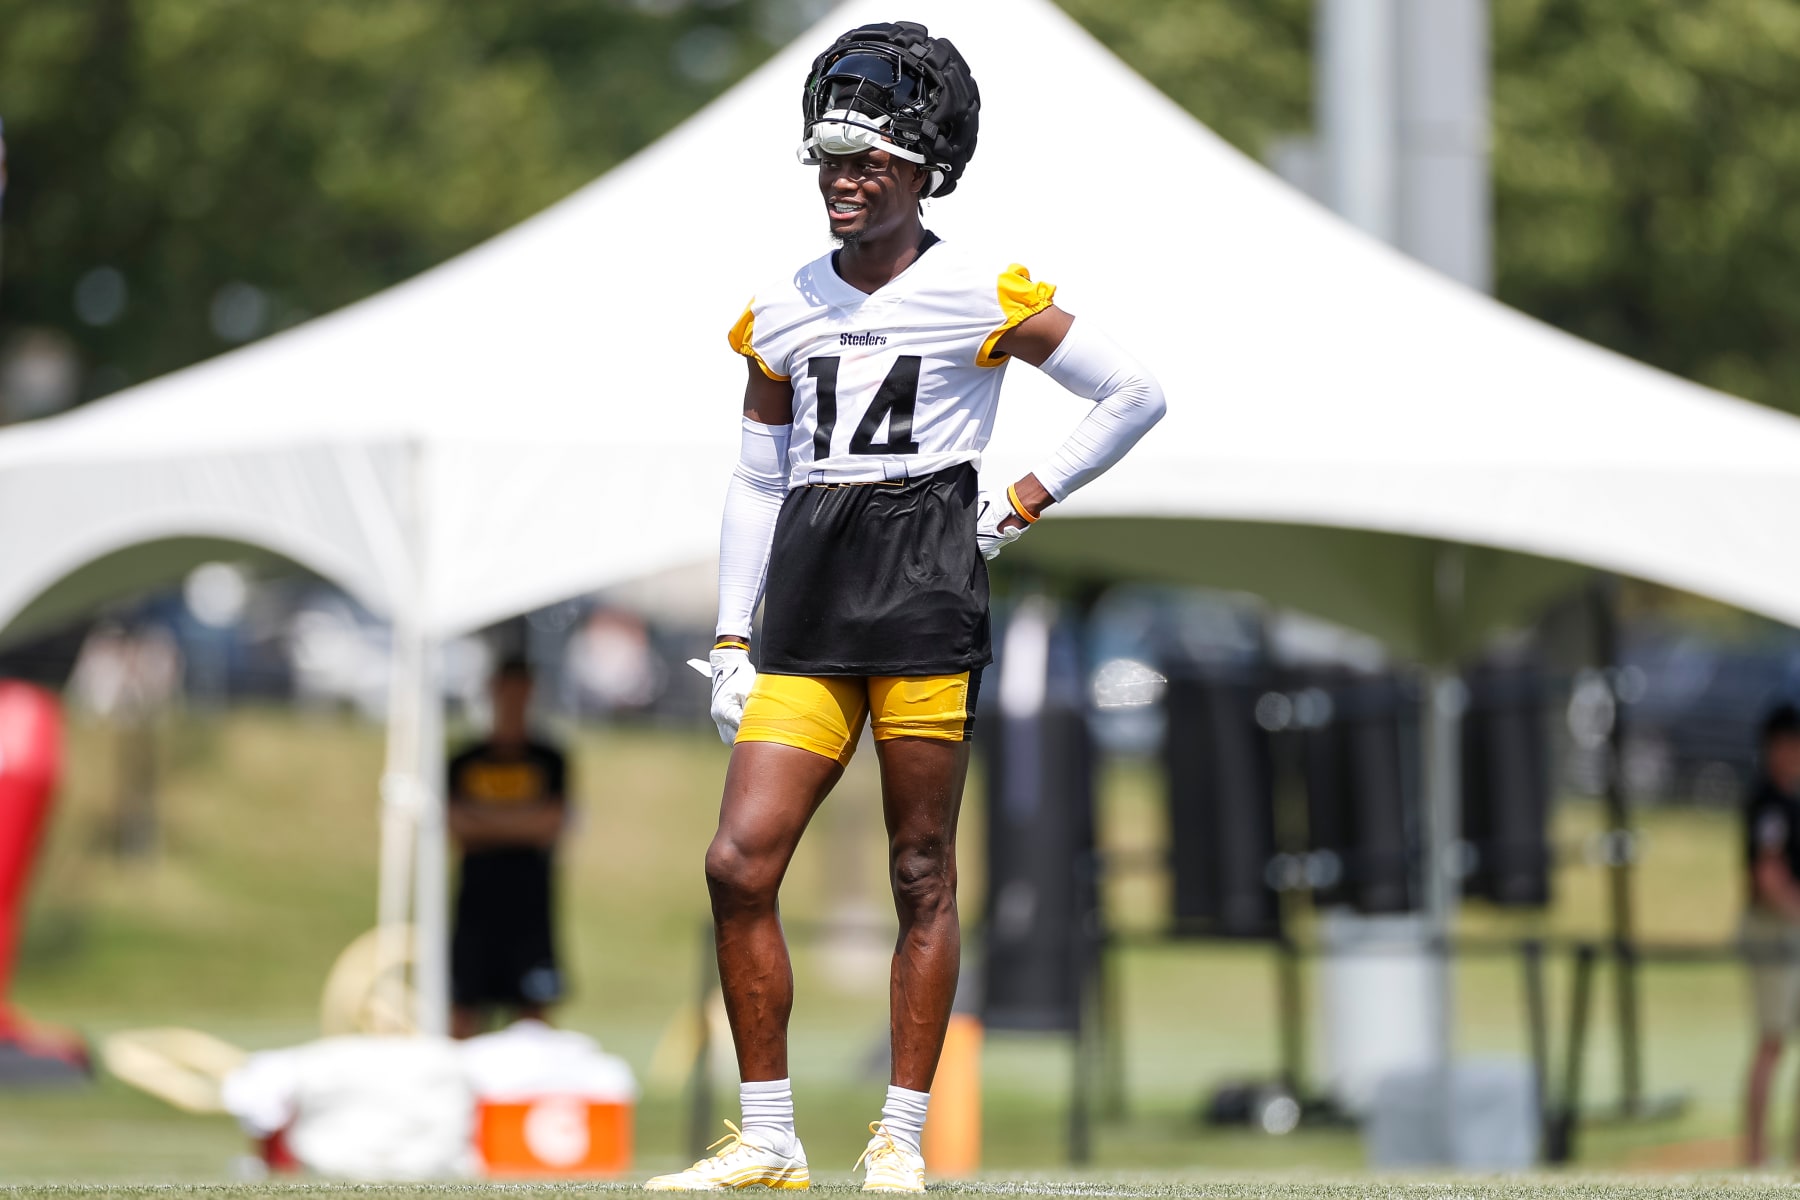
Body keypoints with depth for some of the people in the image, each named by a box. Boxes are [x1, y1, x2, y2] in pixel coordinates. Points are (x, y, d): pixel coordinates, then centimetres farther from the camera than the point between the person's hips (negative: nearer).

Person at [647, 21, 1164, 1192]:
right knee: (740, 862, -6)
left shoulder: (981, 294, -1)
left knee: (922, 873, -1)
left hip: (927, 584, -4)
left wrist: (1023, 503, 1)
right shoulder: (782, 312, 12)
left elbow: (1136, 395, 6)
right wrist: (732, 640, 10)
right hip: (807, 595, 4)